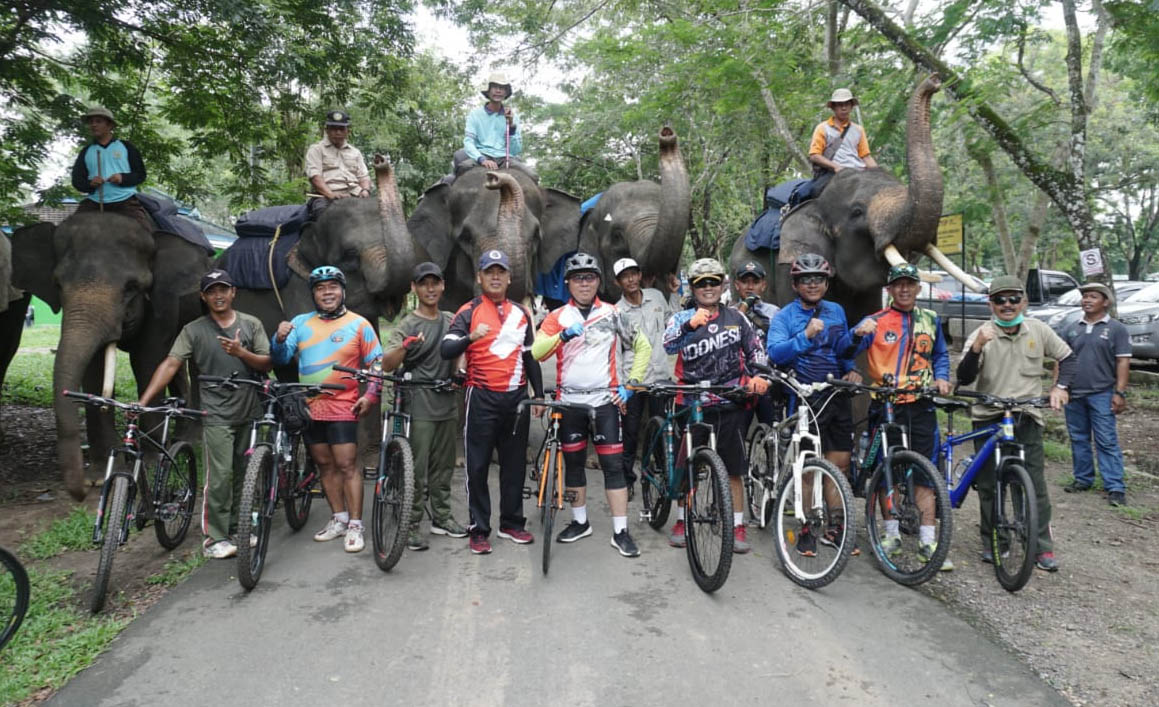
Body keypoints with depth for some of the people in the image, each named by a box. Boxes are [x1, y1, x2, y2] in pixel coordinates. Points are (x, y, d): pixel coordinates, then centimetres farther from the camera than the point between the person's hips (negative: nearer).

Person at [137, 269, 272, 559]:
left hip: (249, 412, 3)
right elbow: (170, 364, -5)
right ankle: (215, 538, 2)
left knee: (243, 475, 10)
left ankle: (237, 529, 23)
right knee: (220, 476, -8)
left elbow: (266, 364, 3)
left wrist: (241, 353, -16)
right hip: (217, 415, -3)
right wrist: (143, 401, -15)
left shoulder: (251, 324, 7)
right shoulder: (194, 330, 2)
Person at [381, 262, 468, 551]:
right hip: (419, 407, -5)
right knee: (417, 470, -5)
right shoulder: (407, 325, -4)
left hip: (447, 405, 5)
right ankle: (411, 526, 4)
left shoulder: (450, 320, 11)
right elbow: (387, 365, -14)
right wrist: (405, 346, -32)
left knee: (443, 467, 13)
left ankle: (442, 517, 24)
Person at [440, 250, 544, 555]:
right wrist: (471, 338, -33)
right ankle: (479, 530, 11)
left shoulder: (522, 313, 12)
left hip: (516, 397, 4)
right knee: (478, 465, 1)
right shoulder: (469, 311, -3)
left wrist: (539, 395, 14)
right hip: (482, 398, -4)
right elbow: (445, 350, -14)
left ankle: (512, 523, 23)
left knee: (514, 463, 11)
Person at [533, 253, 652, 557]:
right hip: (569, 400, 2)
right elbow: (536, 352, -10)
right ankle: (580, 522, 26)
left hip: (604, 399, -1)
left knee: (613, 464, -3)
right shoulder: (557, 316, 4)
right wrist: (564, 335, -27)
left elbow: (643, 346, 6)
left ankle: (620, 531, 4)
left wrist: (630, 385, -2)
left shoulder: (611, 314, 3)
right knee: (573, 463, 11)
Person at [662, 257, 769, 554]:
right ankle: (681, 521, 24)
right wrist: (691, 324, -36)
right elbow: (668, 345, -19)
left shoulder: (736, 318, 9)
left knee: (733, 470, 5)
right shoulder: (681, 318, 1)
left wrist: (758, 376, -3)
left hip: (729, 406, 1)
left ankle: (738, 527, 16)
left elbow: (756, 350, 15)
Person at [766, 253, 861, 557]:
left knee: (839, 463, 9)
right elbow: (775, 353, -20)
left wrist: (851, 370, 8)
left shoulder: (836, 311, 11)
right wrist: (806, 335, -30)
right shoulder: (785, 316, -4)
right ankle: (806, 530, 13)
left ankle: (835, 528, 22)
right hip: (804, 399, -5)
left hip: (837, 396, 5)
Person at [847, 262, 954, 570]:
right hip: (886, 405, -2)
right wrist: (858, 334, -31)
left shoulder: (930, 319, 13)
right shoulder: (876, 321, 2)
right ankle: (892, 534, 19)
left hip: (921, 404, 2)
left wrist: (941, 377, 6)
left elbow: (941, 355, 25)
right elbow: (847, 352, -11)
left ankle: (927, 541, 7)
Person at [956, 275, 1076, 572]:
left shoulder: (1038, 330, 2)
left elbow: (1068, 358, 15)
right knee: (989, 486, 6)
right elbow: (964, 378, -16)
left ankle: (1043, 547, 9)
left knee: (1035, 484, -2)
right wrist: (977, 347, -31)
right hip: (988, 419, -1)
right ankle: (991, 543, 18)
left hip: (1027, 418, 1)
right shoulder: (980, 335, -6)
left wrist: (1060, 386, -1)